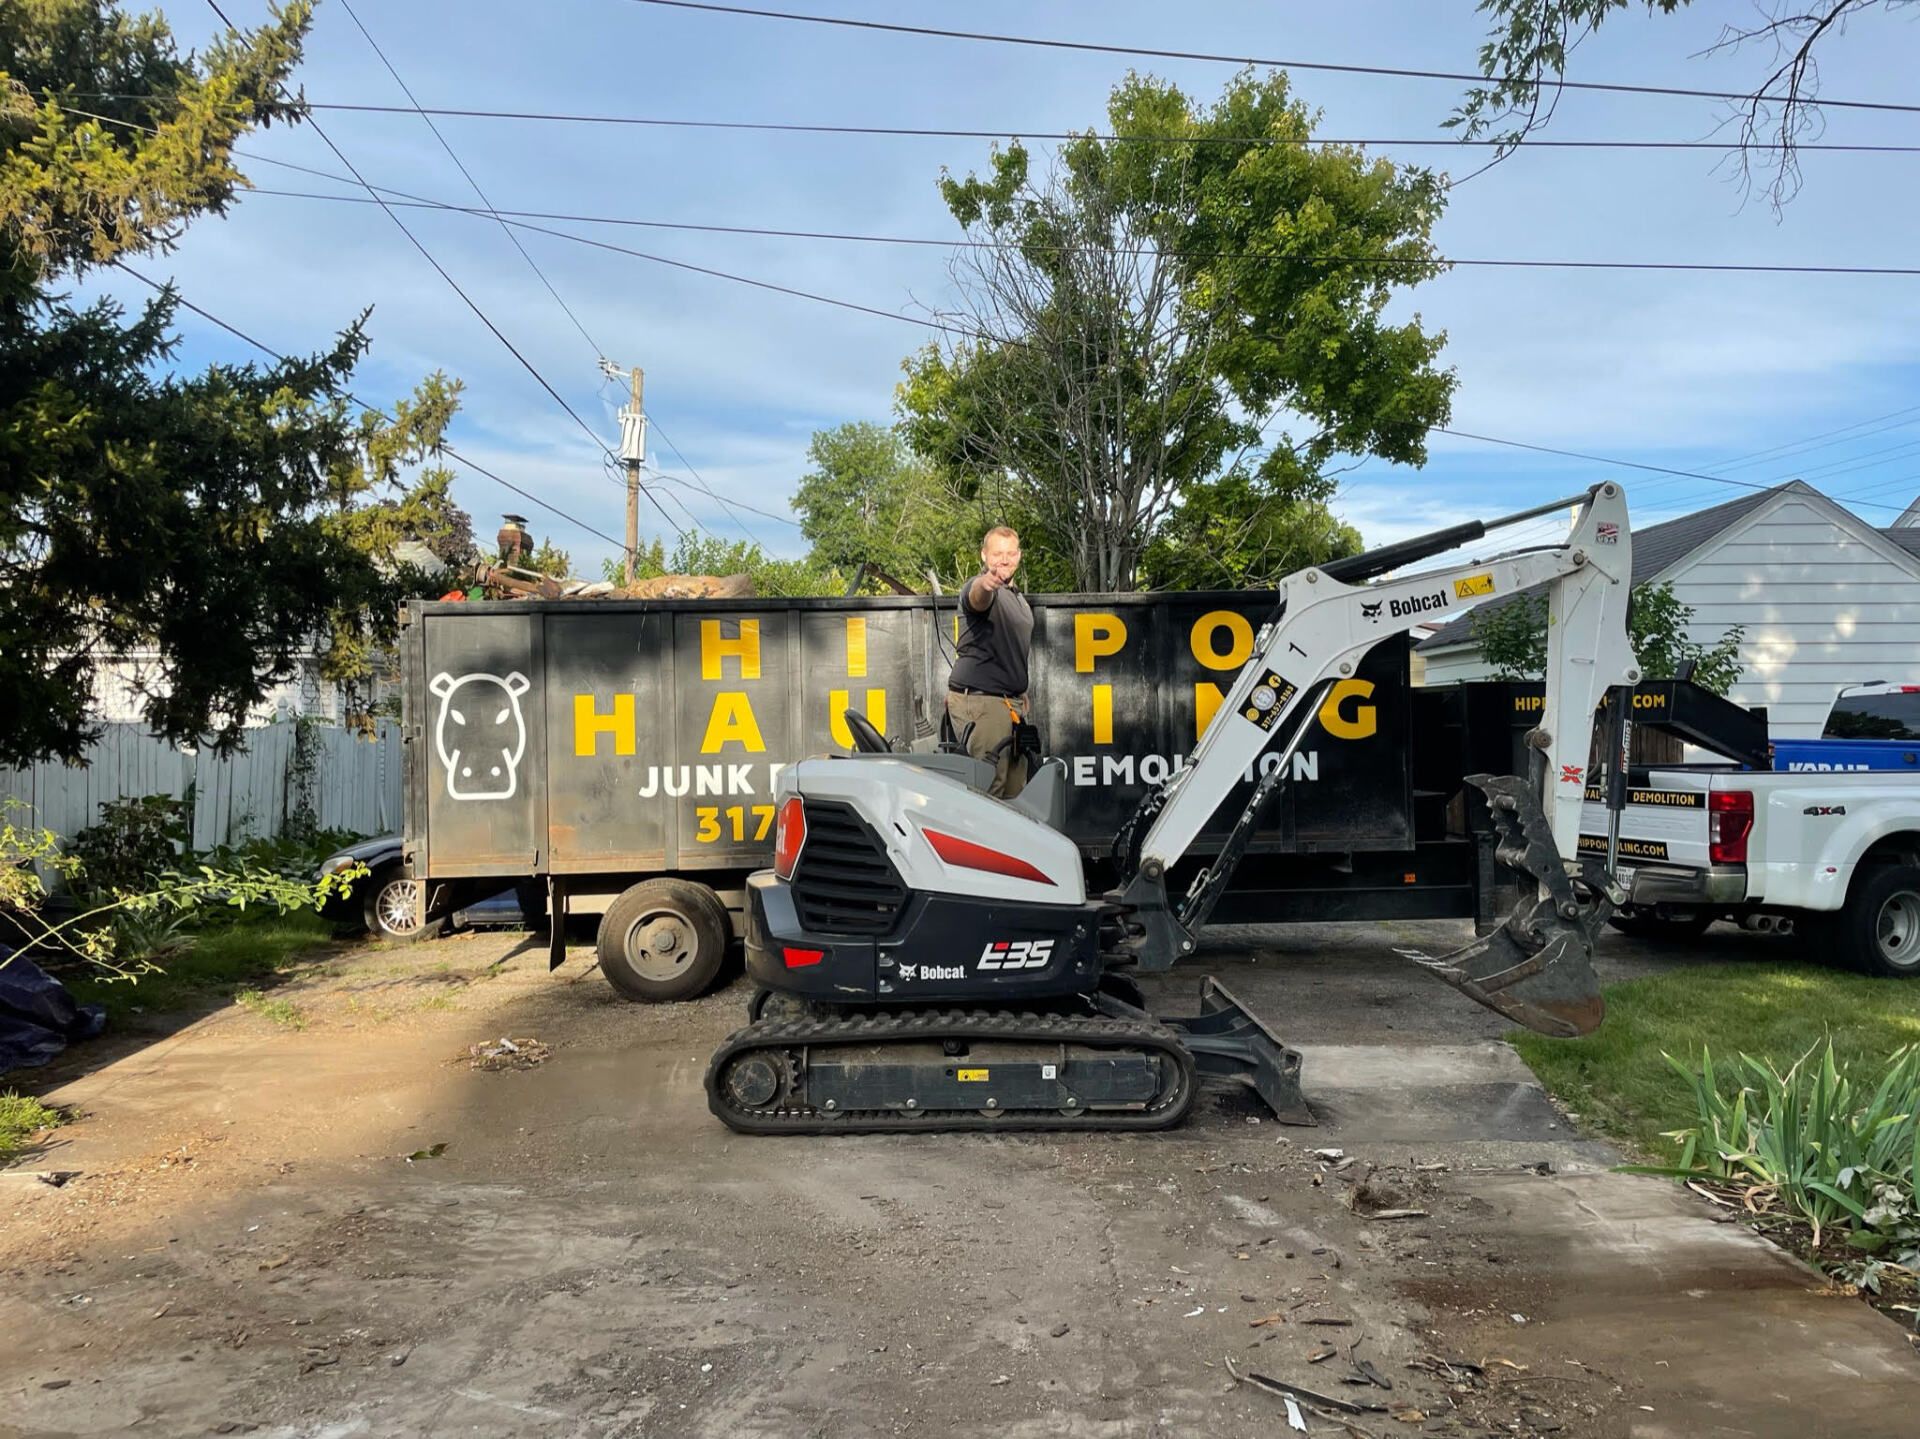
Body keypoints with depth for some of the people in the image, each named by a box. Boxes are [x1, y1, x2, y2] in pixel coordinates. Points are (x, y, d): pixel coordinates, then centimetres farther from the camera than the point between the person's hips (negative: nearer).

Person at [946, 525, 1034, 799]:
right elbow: (977, 598, -37)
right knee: (987, 789, -14)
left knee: (1015, 792, 10)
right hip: (979, 701, -9)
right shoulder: (979, 588, -11)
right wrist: (986, 584, -60)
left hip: (1011, 702, 9)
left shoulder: (1018, 597, 20)